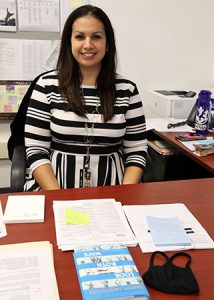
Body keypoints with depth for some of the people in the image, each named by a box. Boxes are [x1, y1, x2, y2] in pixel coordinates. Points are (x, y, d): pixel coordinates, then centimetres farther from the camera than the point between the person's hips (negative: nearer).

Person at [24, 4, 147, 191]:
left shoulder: (127, 89, 2)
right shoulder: (47, 85, 0)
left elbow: (137, 152, 4)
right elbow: (36, 151, -2)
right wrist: (58, 198, -14)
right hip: (53, 186, -1)